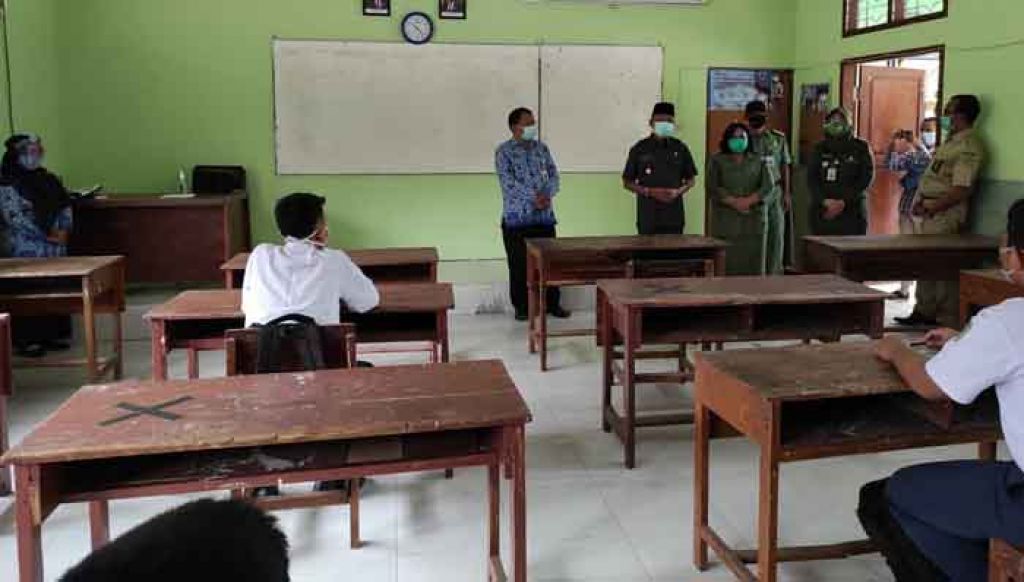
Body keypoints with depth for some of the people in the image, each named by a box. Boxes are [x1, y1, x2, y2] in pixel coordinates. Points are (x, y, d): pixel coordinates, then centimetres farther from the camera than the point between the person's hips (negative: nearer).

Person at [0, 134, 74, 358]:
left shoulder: (47, 179, 12)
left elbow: (65, 207, 13)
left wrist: (64, 230, -4)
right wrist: (46, 235, -14)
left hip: (55, 247, 6)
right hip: (27, 249, -6)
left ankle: (52, 335, 18)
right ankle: (28, 340, 5)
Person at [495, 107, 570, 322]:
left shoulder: (542, 148, 10)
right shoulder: (504, 151, -4)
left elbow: (554, 177, 6)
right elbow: (508, 183, -14)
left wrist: (546, 195, -14)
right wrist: (533, 197, -20)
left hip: (544, 216, 4)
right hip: (516, 218, -4)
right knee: (519, 264, 2)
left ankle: (553, 304, 18)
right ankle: (521, 307, 13)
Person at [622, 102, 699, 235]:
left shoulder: (680, 148, 6)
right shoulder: (640, 149, 1)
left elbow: (691, 179, 13)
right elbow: (627, 182, 4)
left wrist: (679, 191, -8)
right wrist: (649, 191, -12)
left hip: (674, 217, 2)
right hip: (648, 218, -2)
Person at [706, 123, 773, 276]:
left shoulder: (759, 161, 12)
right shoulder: (717, 161, 8)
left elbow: (768, 187, 1)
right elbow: (712, 188, -4)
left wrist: (748, 201, -15)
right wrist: (734, 202, -16)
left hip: (754, 221, 2)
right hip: (726, 222, -2)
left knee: (752, 266, -1)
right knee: (727, 266, -7)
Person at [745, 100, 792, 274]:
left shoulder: (779, 138, 8)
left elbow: (785, 166, 10)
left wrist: (786, 193, 5)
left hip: (776, 193, 3)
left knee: (777, 235, 5)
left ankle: (774, 273, 15)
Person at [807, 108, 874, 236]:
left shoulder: (861, 148, 5)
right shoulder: (819, 149, 11)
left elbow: (866, 178, -3)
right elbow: (811, 179, 3)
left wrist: (843, 202, -13)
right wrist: (825, 201, -12)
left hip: (852, 211, -2)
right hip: (823, 211, 2)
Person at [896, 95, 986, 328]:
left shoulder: (969, 146, -15)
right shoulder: (950, 141, 17)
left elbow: (961, 190, -21)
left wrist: (930, 208, -16)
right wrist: (920, 203, 6)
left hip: (943, 216, -10)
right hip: (928, 215, 10)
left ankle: (948, 322, 2)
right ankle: (924, 312, 28)